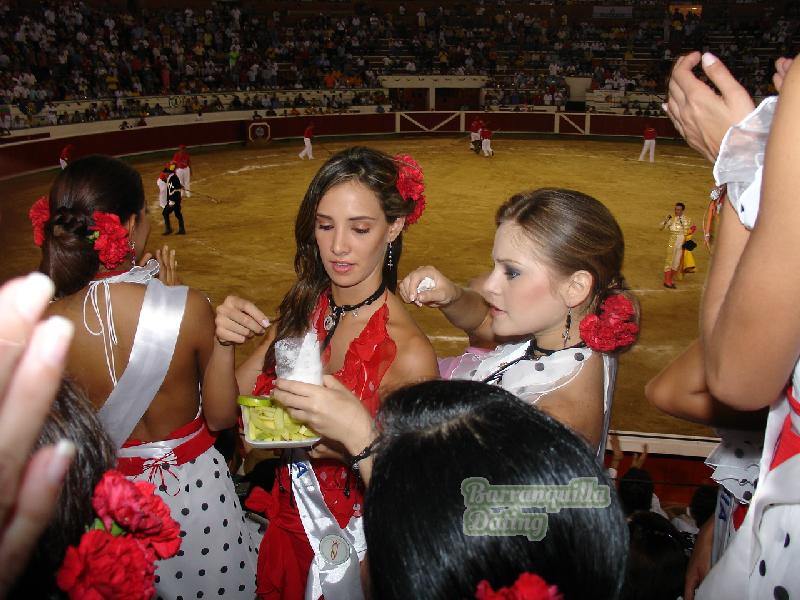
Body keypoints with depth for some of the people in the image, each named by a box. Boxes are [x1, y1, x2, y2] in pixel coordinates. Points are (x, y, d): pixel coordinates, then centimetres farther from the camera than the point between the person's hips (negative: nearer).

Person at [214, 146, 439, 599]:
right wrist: (223, 343, -23)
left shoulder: (408, 353, -28)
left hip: (357, 547, -5)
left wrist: (359, 437, -37)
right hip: (290, 525, 5)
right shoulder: (304, 309, -10)